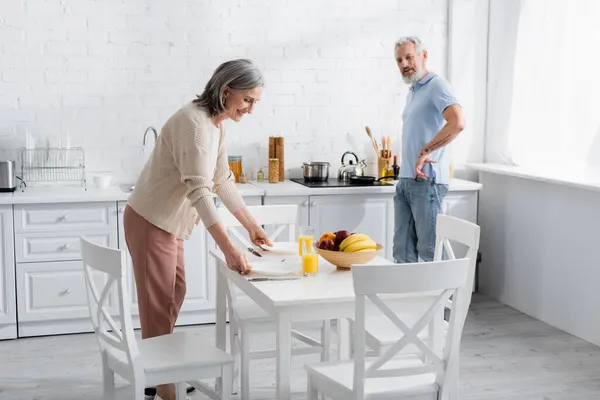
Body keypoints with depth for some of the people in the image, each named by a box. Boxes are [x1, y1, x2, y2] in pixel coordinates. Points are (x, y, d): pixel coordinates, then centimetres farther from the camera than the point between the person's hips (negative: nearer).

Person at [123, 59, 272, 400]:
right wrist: (228, 248, -41)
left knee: (175, 295, 19)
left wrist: (251, 225, 10)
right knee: (159, 305, -1)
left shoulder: (217, 124, 3)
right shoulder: (194, 123, -26)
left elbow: (222, 180, 12)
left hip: (169, 222, 10)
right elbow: (199, 190, -36)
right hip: (150, 222, -10)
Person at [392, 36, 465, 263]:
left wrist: (425, 152, -22)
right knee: (402, 250, 9)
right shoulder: (412, 92, 20)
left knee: (430, 250, -6)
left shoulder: (436, 85, -8)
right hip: (406, 180, 9)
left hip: (426, 179, -9)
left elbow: (457, 123, -24)